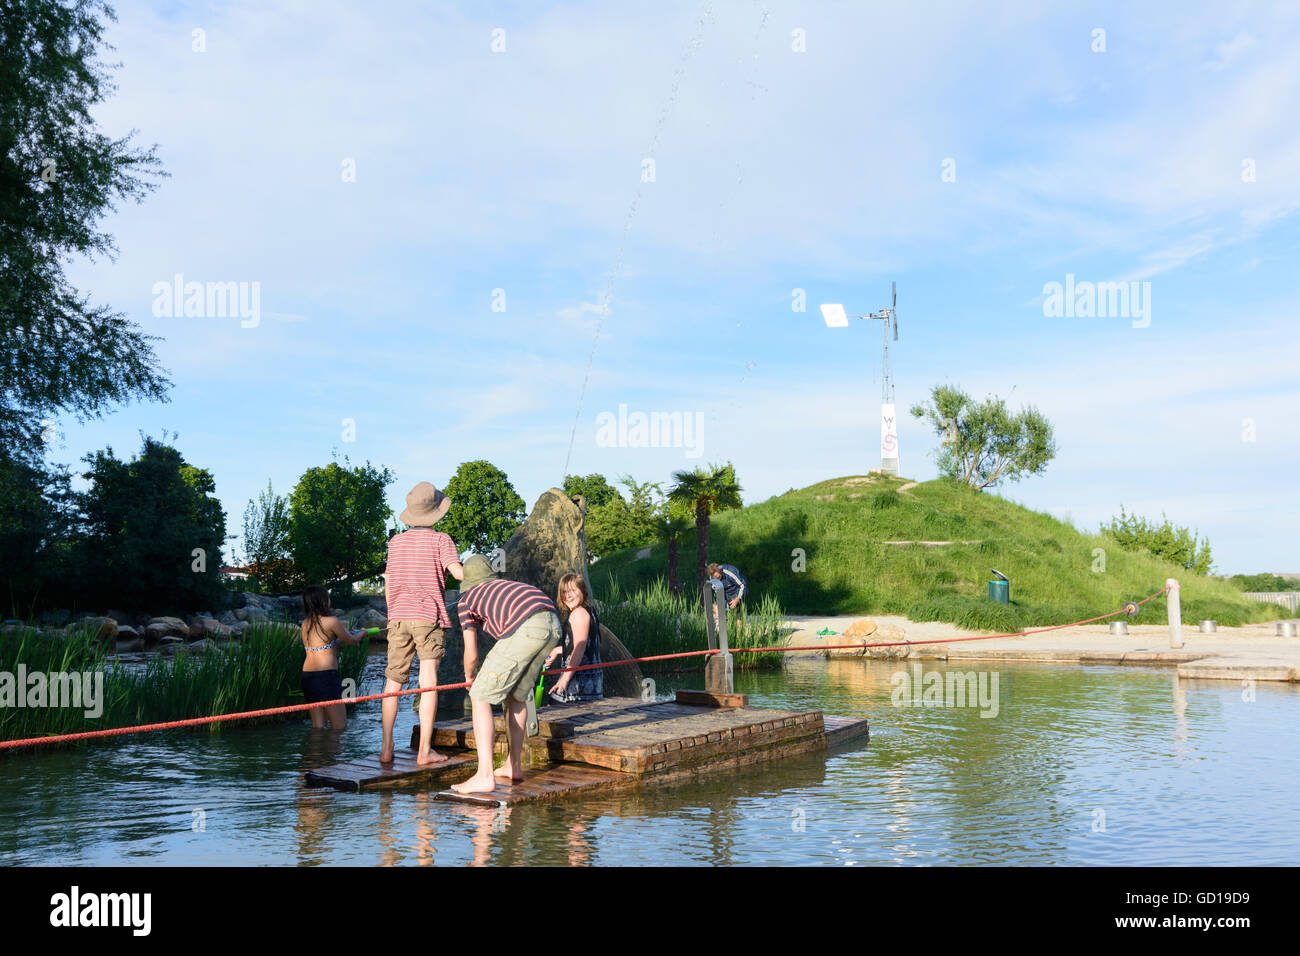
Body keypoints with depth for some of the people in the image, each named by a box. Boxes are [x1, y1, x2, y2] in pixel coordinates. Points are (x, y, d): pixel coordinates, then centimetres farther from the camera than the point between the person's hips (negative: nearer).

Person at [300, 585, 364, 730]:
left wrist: (342, 639, 29)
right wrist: (362, 634, 25)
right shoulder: (331, 622, -10)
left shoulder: (305, 623, 10)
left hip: (307, 675, 7)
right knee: (339, 727, 0)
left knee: (317, 726, 11)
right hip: (326, 675, -7)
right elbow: (351, 641, 4)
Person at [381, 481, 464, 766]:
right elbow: (457, 571, -17)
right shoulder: (440, 540, -1)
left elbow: (388, 585, 17)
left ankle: (386, 748, 11)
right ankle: (425, 750, -9)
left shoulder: (396, 542, 13)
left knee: (393, 683, 13)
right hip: (428, 616, -4)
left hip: (398, 617, 4)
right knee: (429, 683, -5)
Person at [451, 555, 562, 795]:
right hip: (554, 624, 7)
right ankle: (514, 766, 31)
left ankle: (485, 776, -6)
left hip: (525, 628, -6)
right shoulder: (509, 585, 39)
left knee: (480, 697, 3)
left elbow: (471, 655, 24)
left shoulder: (466, 599, 24)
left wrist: (470, 676, 47)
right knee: (517, 694, 25)